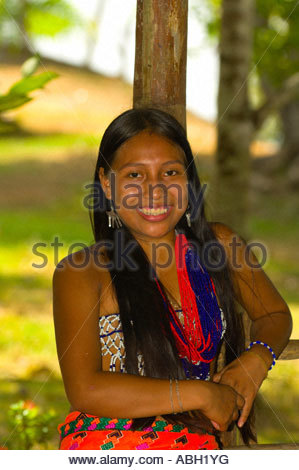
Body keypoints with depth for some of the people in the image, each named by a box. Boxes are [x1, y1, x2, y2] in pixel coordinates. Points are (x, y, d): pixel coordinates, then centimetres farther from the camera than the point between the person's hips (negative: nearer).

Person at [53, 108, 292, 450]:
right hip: (108, 445, -4)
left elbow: (276, 315, 25)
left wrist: (257, 359, 0)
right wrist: (202, 394, -13)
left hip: (197, 442, 4)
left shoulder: (219, 244, 10)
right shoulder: (81, 272, -3)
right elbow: (84, 390, -13)